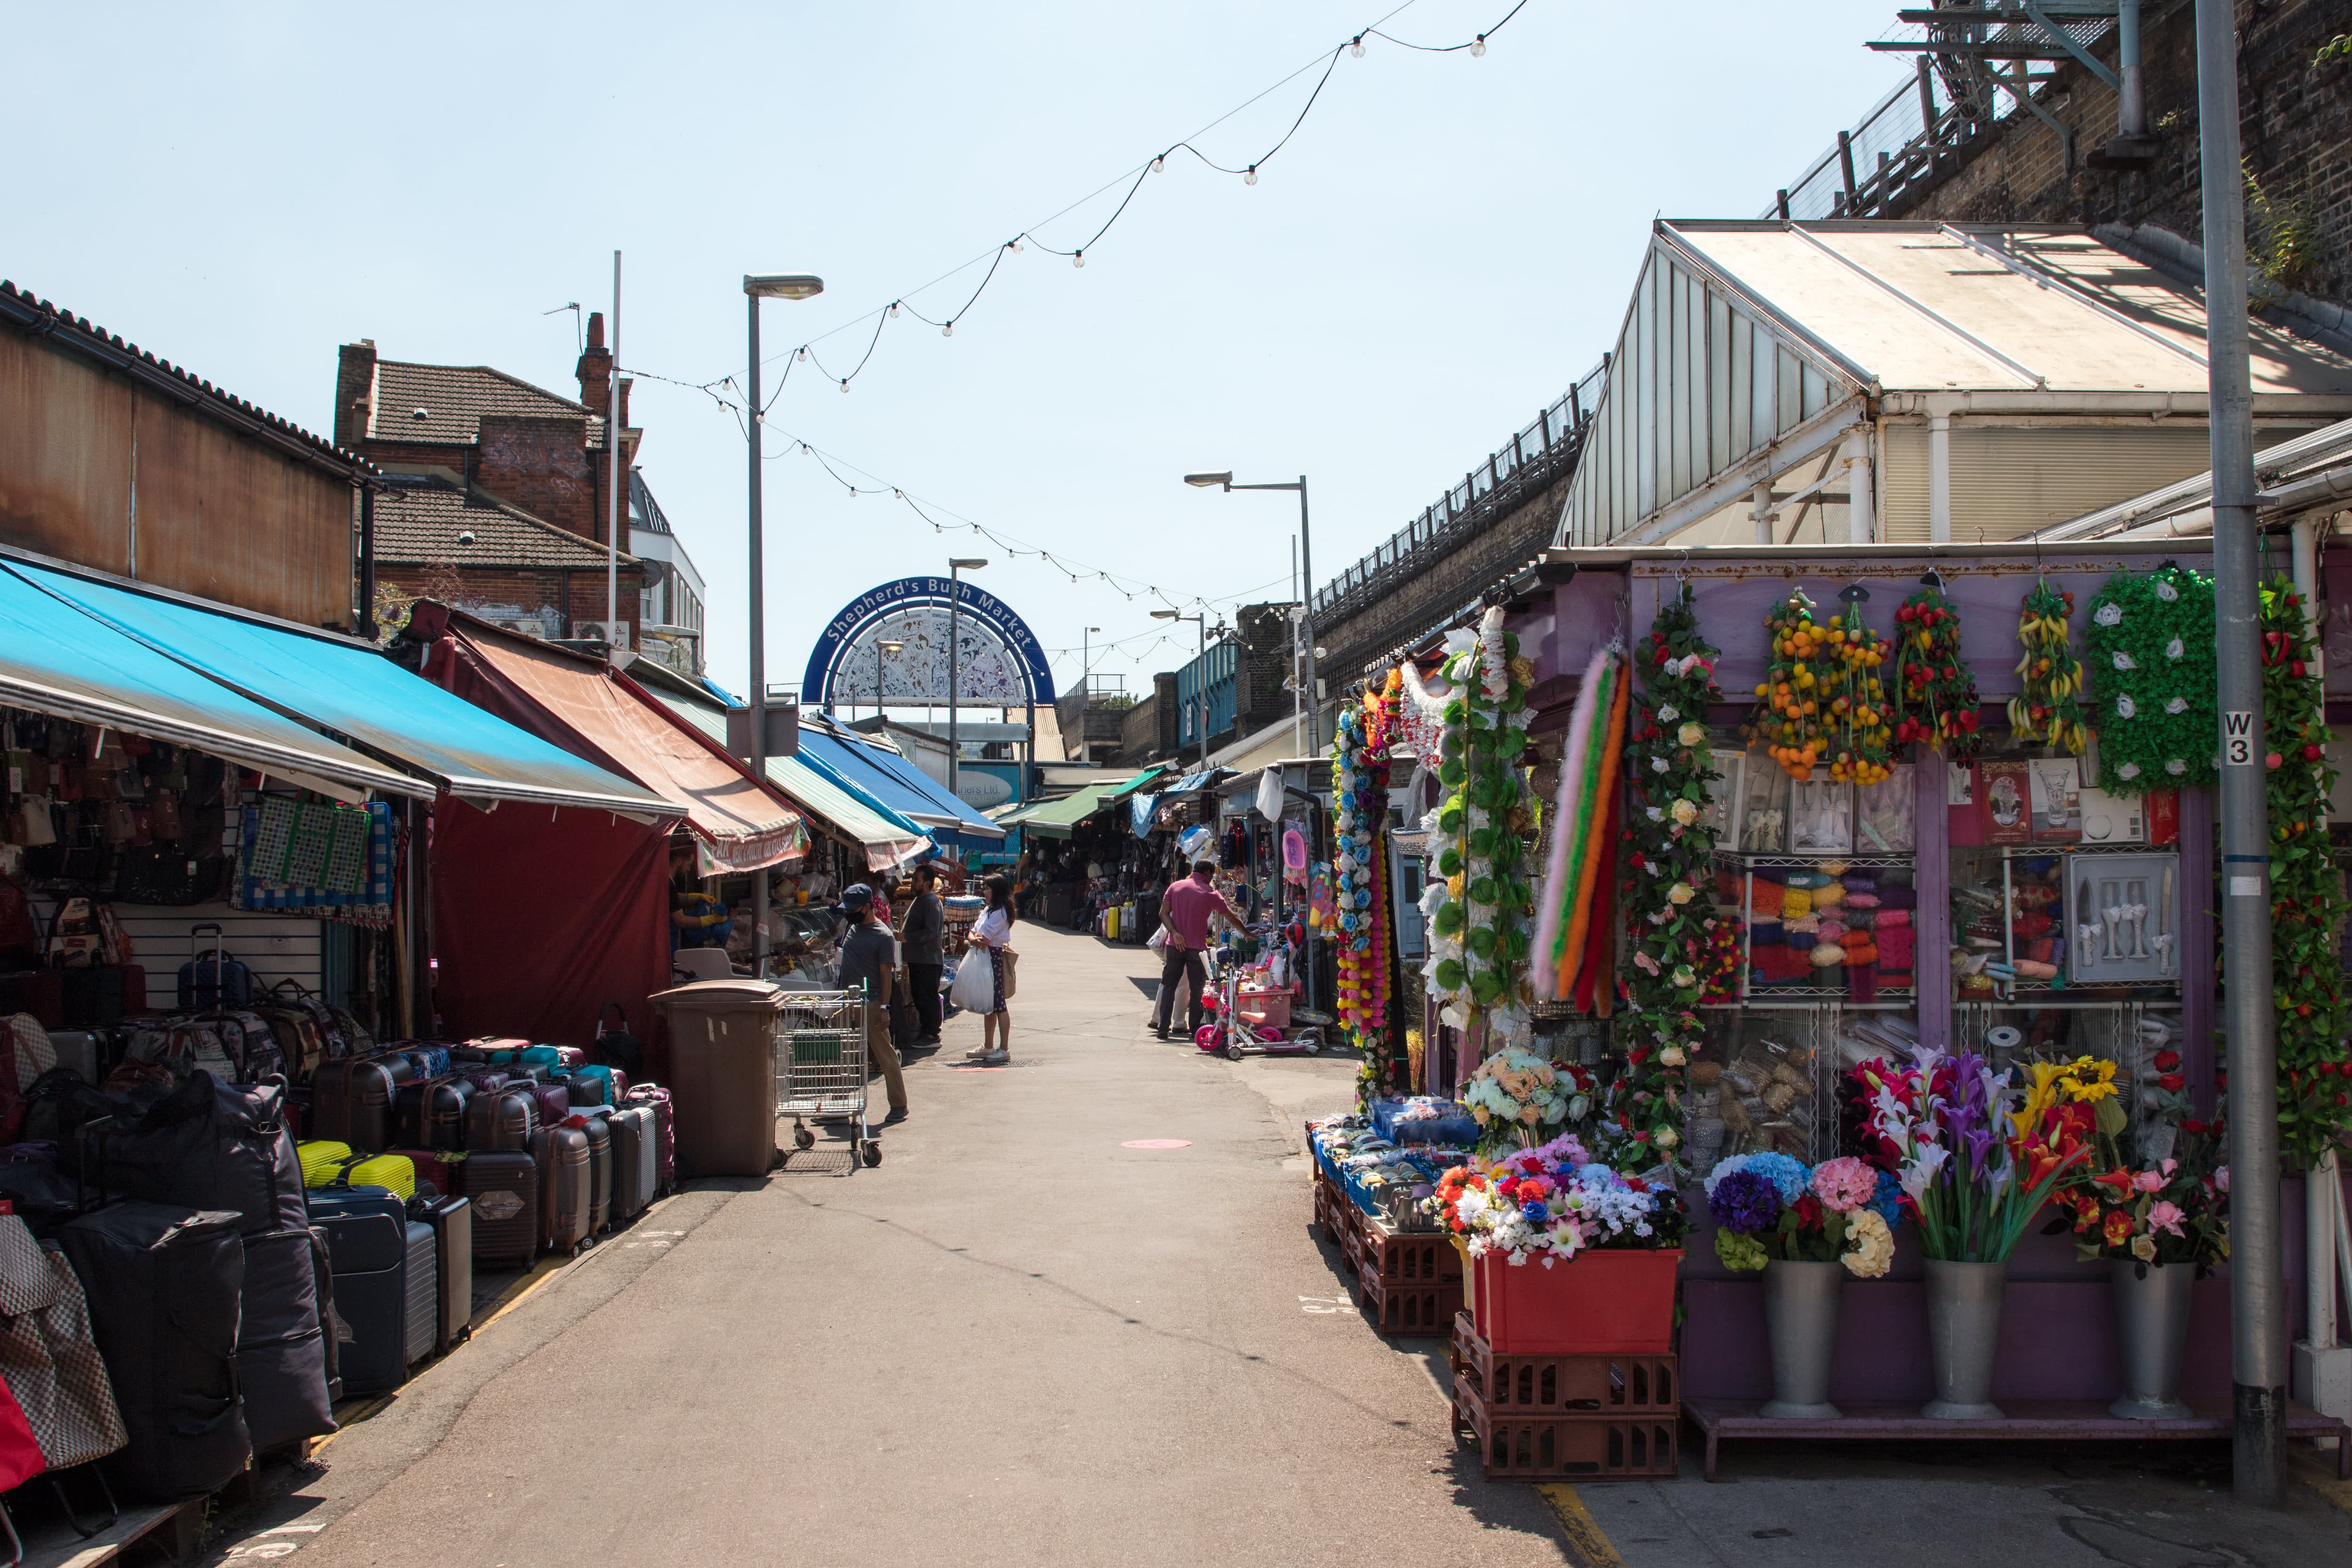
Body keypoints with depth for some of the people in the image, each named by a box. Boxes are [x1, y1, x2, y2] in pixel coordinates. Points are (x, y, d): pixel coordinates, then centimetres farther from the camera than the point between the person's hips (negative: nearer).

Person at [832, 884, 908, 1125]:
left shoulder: (883, 936, -10)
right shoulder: (852, 929, 12)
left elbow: (886, 974, -12)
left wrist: (884, 1008, -17)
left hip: (870, 1003, -8)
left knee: (885, 1055, -3)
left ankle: (899, 1105, 3)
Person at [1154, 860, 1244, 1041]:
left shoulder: (1175, 886, 6)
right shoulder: (1211, 893, -2)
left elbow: (1164, 913, -2)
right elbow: (1232, 917, 5)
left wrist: (1175, 933, -11)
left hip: (1175, 945, 3)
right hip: (1197, 947, -3)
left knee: (1169, 986, 7)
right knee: (1197, 989, 6)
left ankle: (1163, 1027, 1)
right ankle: (1196, 1029, 8)